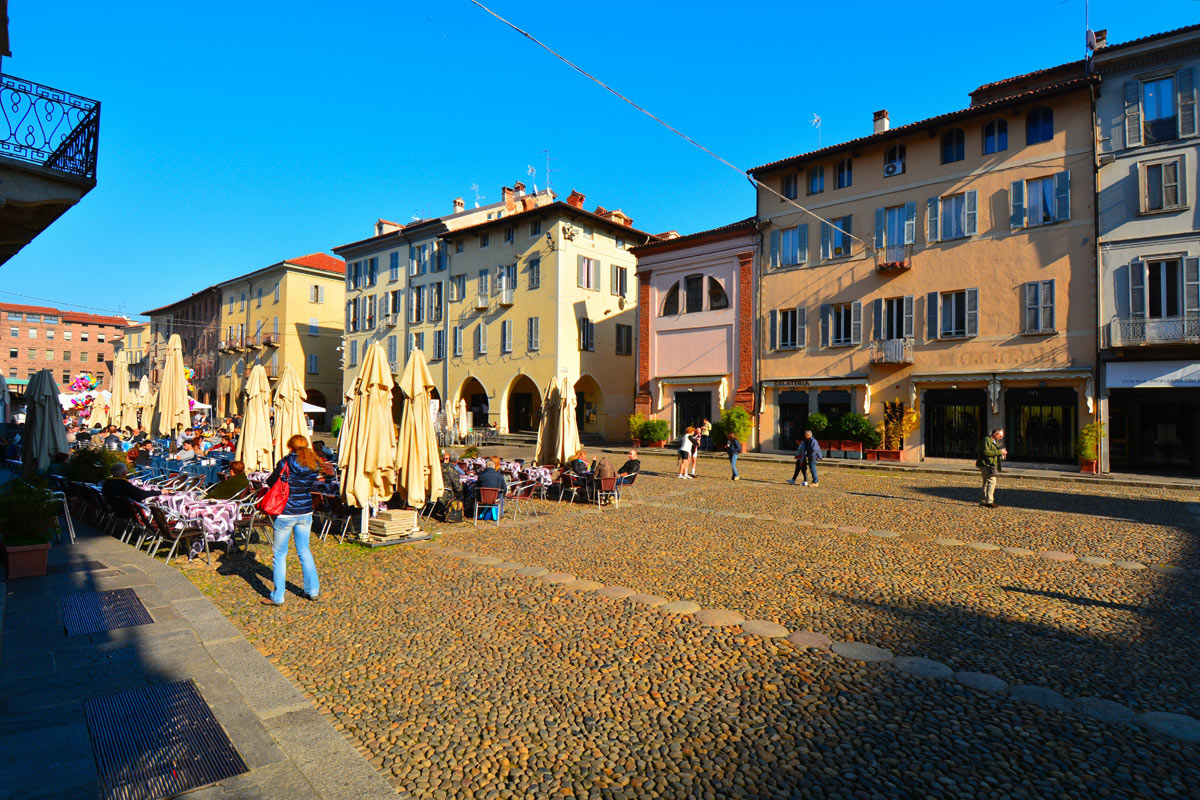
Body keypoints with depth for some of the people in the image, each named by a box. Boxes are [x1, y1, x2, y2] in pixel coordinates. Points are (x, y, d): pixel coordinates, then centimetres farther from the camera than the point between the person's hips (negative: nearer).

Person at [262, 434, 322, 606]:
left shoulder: (286, 462, -11)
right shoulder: (315, 465, 0)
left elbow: (271, 482, -1)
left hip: (286, 514, -4)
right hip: (306, 513, 4)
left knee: (280, 554, 8)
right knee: (304, 550, 18)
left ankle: (277, 597, 15)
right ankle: (313, 590, 23)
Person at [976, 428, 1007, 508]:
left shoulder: (994, 441, 21)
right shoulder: (987, 440, -12)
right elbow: (986, 452, -23)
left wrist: (1001, 453, 15)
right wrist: (999, 452, -20)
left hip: (991, 465, 11)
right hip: (986, 465, -11)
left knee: (986, 483, 13)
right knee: (992, 481, -17)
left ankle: (983, 501, 19)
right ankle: (989, 501, -20)